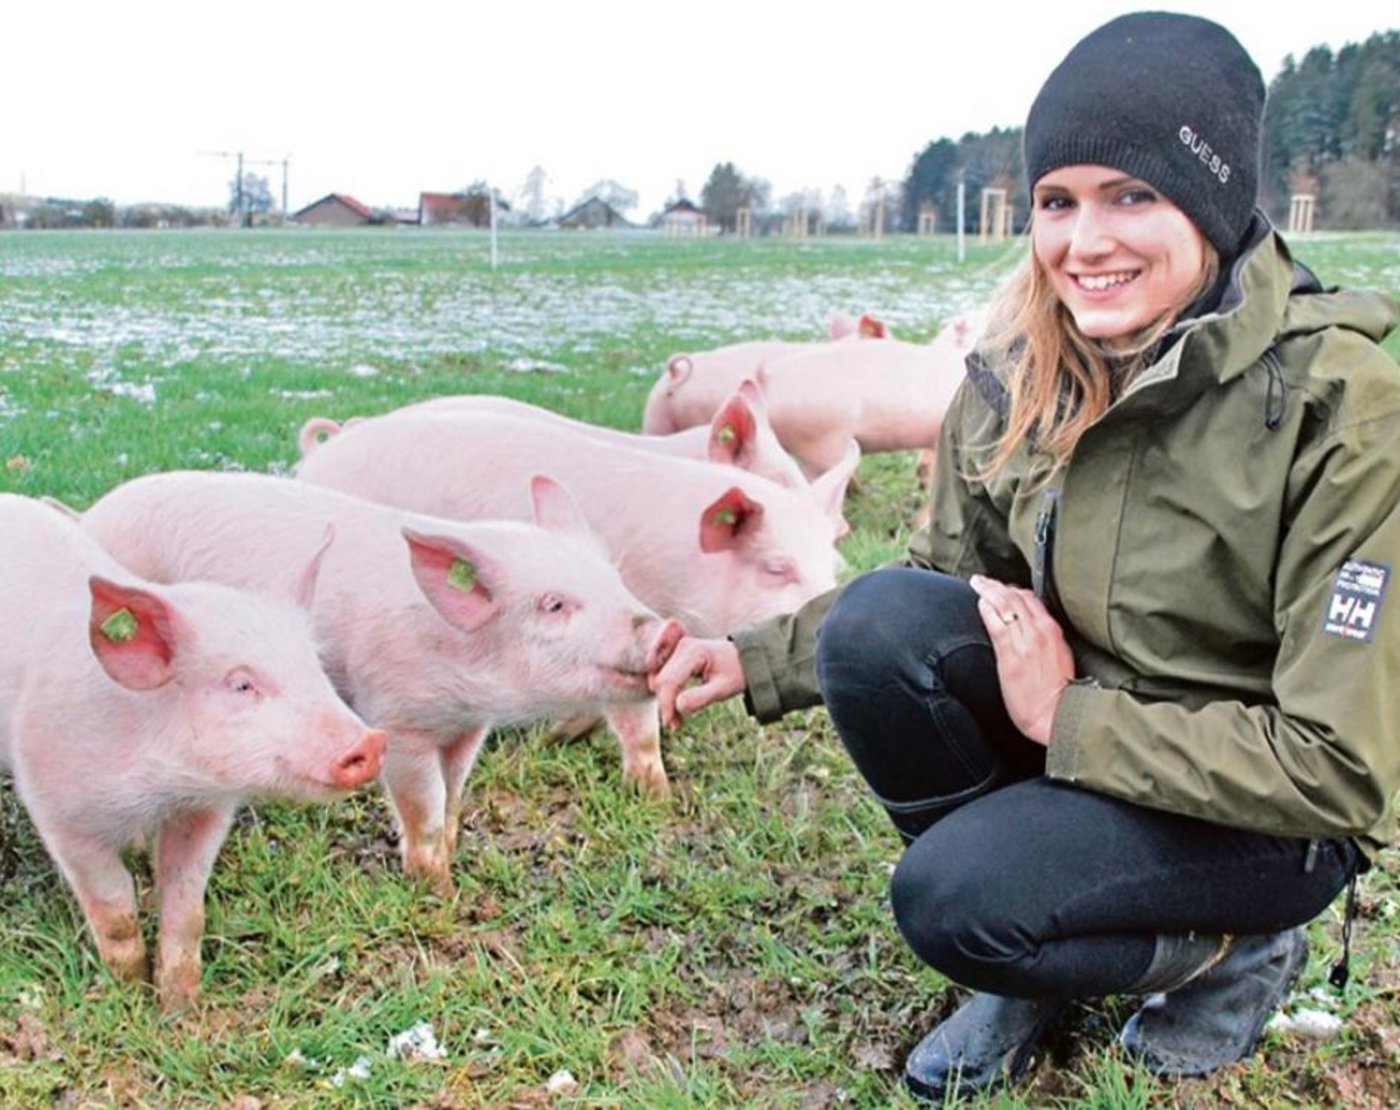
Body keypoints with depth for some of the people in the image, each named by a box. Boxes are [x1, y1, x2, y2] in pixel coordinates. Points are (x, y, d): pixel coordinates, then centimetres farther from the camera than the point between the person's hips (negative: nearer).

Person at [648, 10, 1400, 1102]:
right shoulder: (1020, 378, -8)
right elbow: (947, 574, 7)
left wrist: (1068, 719, -22)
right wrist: (758, 660, -4)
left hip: (1268, 816, -5)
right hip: (1067, 714, 6)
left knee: (952, 899, -27)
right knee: (881, 619, -21)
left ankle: (1232, 952, 4)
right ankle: (1032, 945, 1)